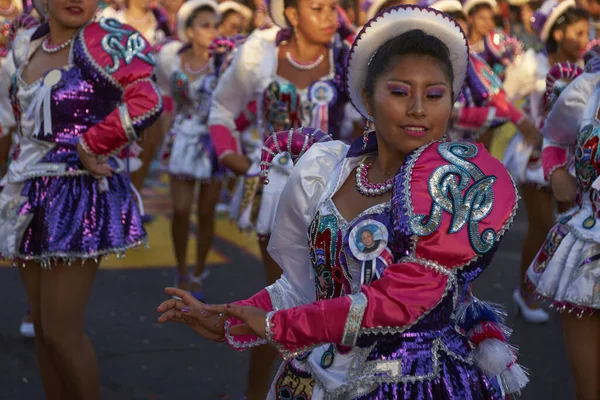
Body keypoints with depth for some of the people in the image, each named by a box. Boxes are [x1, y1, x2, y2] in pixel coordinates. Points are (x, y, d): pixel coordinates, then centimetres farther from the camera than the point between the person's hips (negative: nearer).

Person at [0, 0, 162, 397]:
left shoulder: (98, 41, -14)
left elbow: (147, 102, -29)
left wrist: (89, 146, -20)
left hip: (79, 196, -7)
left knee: (61, 331, -6)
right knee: (43, 328, 13)